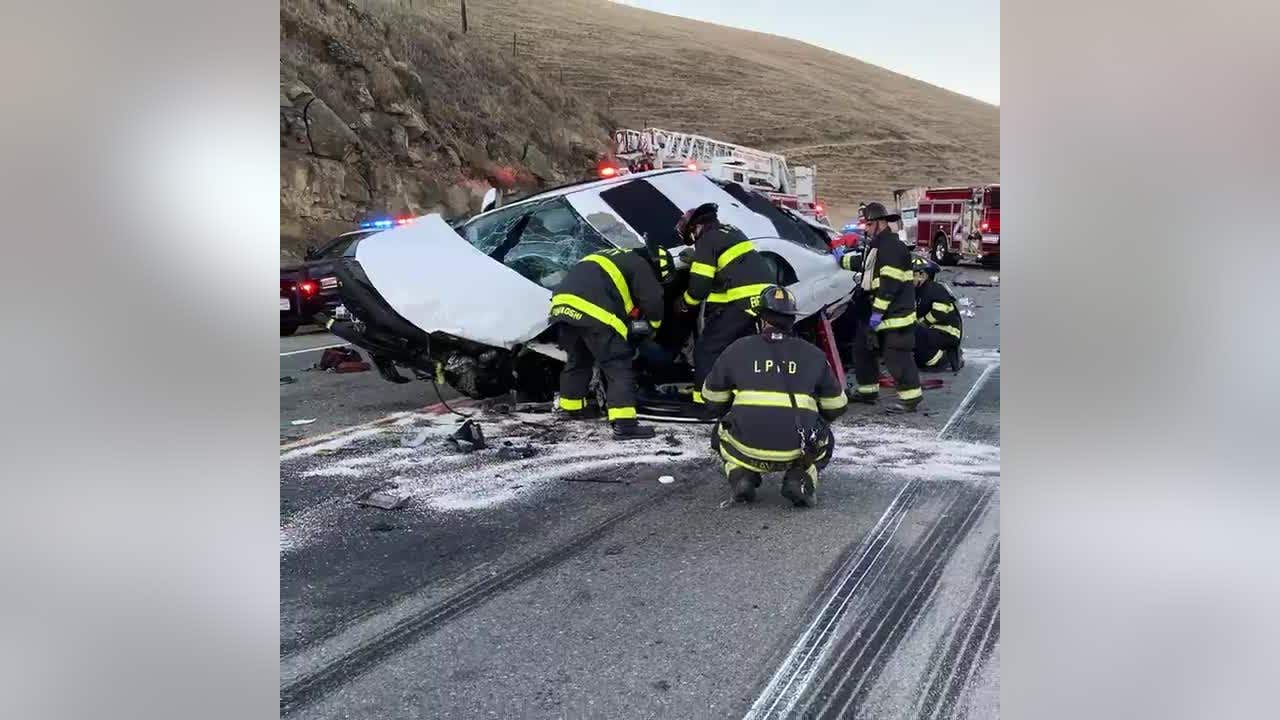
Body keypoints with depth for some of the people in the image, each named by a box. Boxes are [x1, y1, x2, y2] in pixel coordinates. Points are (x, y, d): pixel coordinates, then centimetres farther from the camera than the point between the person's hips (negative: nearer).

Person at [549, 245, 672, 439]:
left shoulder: (615, 258, 34)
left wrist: (626, 323, 35)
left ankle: (572, 407, 42)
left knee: (577, 360, 27)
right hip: (594, 312, -8)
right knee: (618, 366, -3)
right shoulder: (640, 266, 9)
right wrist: (653, 324, 22)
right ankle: (624, 424, -9)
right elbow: (653, 301, 2)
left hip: (563, 304, 8)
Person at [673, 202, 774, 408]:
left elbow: (700, 284, -7)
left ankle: (704, 398, -4)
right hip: (766, 294, 9)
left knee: (707, 348, -2)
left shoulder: (707, 239, -2)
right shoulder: (731, 232, 25)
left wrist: (684, 303, 10)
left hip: (742, 299, -9)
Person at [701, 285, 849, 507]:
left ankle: (741, 475, 7)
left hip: (746, 448, 0)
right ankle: (800, 478, 6)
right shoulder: (813, 355, 10)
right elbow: (836, 407, 18)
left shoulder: (737, 350, 8)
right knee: (824, 439, 33)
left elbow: (712, 400, 18)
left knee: (721, 433, 32)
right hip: (798, 452, 0)